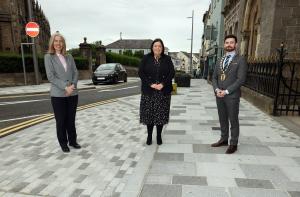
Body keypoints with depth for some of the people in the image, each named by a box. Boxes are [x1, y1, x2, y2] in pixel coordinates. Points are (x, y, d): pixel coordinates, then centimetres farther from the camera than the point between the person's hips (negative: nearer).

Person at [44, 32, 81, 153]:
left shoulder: (69, 57, 10)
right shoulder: (49, 57, -1)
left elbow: (75, 73, 6)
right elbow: (50, 76, -10)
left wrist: (73, 86, -11)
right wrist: (65, 87, -17)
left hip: (73, 93, 3)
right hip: (58, 95, -3)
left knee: (71, 119, 12)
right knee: (61, 121, 6)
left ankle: (73, 141, 26)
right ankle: (63, 144, 21)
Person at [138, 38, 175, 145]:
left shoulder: (167, 59, 5)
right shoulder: (146, 58, 3)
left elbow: (172, 73, 0)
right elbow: (141, 72, -2)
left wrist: (163, 84, -14)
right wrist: (151, 84, -14)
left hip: (163, 91, 1)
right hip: (148, 90, 0)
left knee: (161, 114, 4)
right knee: (149, 113, 2)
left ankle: (159, 136, 18)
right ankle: (149, 136, 17)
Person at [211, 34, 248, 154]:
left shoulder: (240, 60, -4)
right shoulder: (220, 60, 14)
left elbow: (241, 79, -13)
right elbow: (214, 77, 12)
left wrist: (227, 91, -17)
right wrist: (216, 89, -7)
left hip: (232, 96, -5)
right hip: (219, 95, 5)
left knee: (233, 120, 5)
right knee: (222, 119, 14)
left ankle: (233, 144, 17)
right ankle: (224, 139, 28)